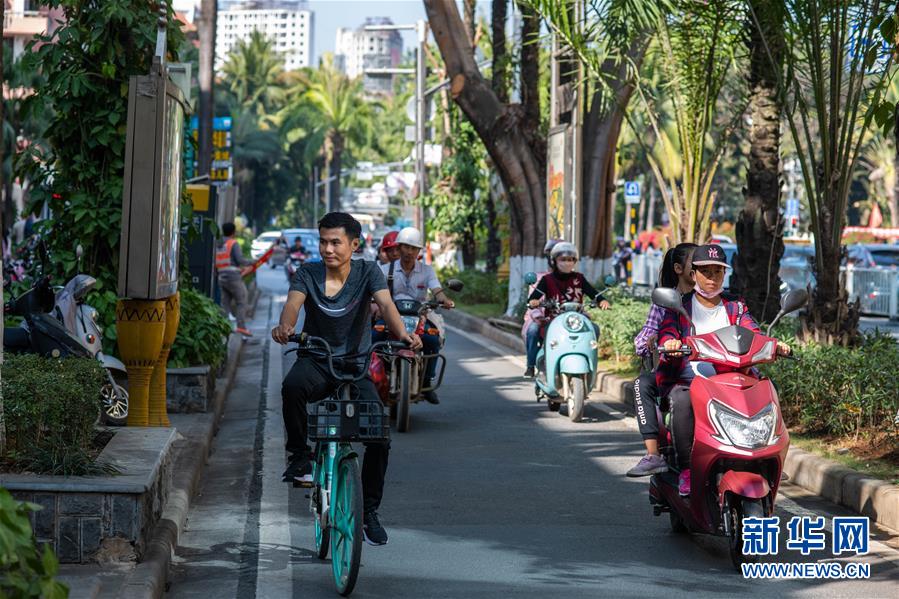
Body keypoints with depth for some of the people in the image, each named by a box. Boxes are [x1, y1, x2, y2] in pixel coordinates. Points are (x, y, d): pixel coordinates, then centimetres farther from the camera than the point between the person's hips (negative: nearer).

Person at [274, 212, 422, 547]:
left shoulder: (368, 273, -4)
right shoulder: (308, 273, -3)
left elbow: (386, 305, -21)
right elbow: (294, 302, -22)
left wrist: (403, 334, -42)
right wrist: (285, 326, -47)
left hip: (355, 365, 1)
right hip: (315, 362, -1)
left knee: (380, 437, -15)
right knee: (292, 386, -37)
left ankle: (369, 512, 4)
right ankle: (300, 456, -14)